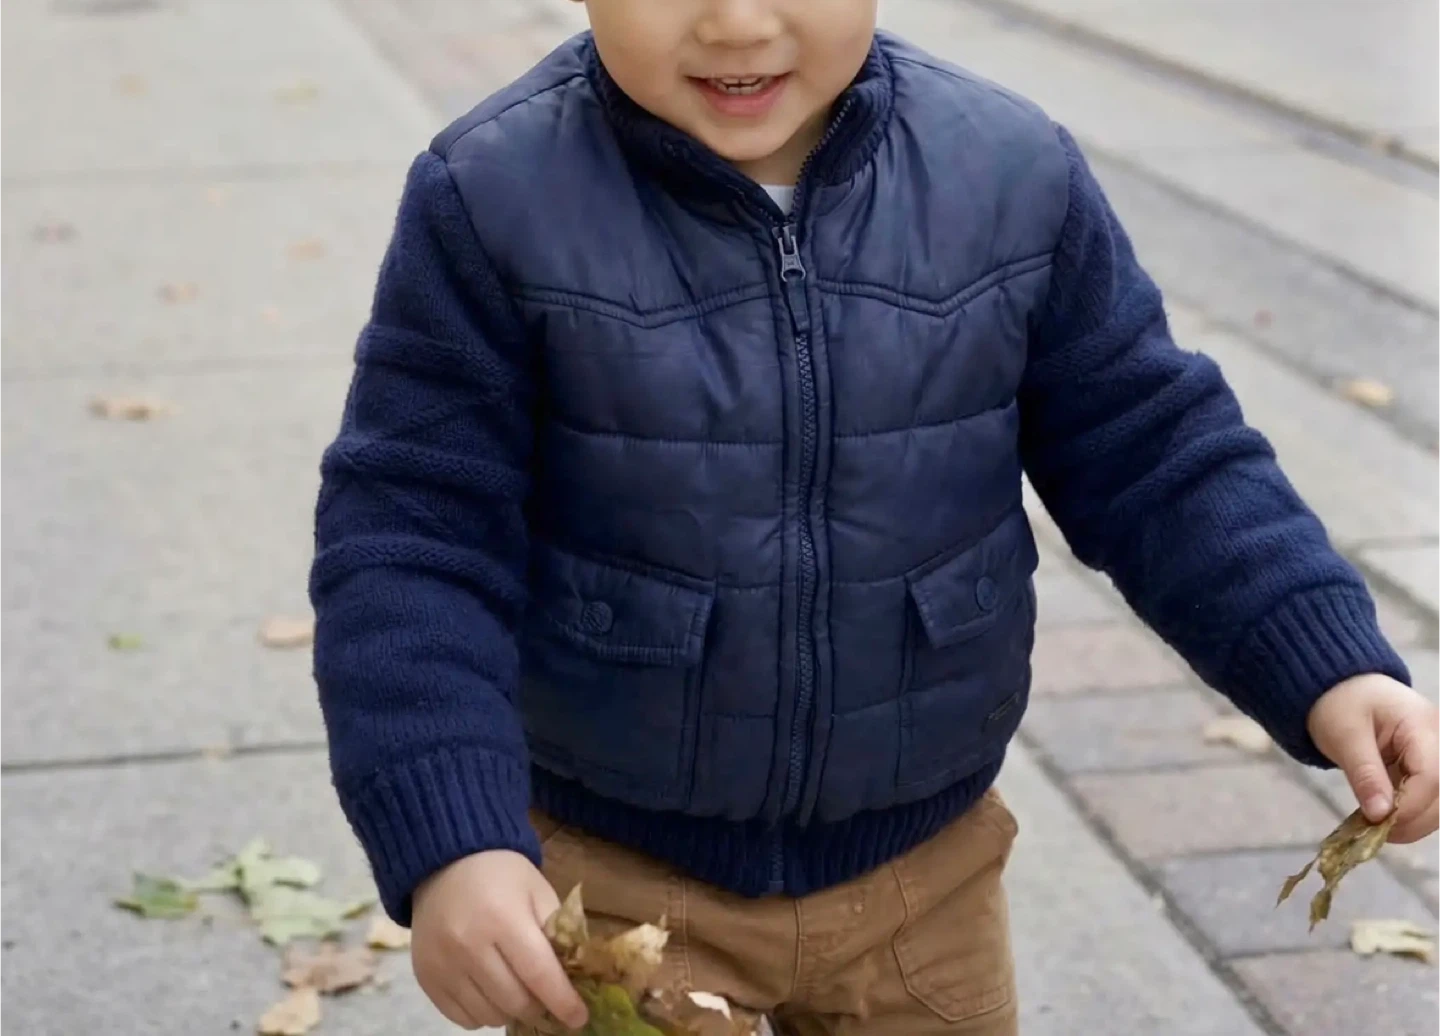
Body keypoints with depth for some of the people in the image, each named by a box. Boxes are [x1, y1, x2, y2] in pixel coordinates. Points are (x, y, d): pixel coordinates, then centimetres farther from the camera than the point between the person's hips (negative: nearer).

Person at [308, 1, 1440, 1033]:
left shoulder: (1014, 176, -9)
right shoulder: (496, 199, -16)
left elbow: (1153, 458, -1)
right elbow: (413, 542, -15)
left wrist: (1330, 670, -13)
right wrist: (448, 844, -26)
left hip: (924, 876, 3)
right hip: (613, 884, -2)